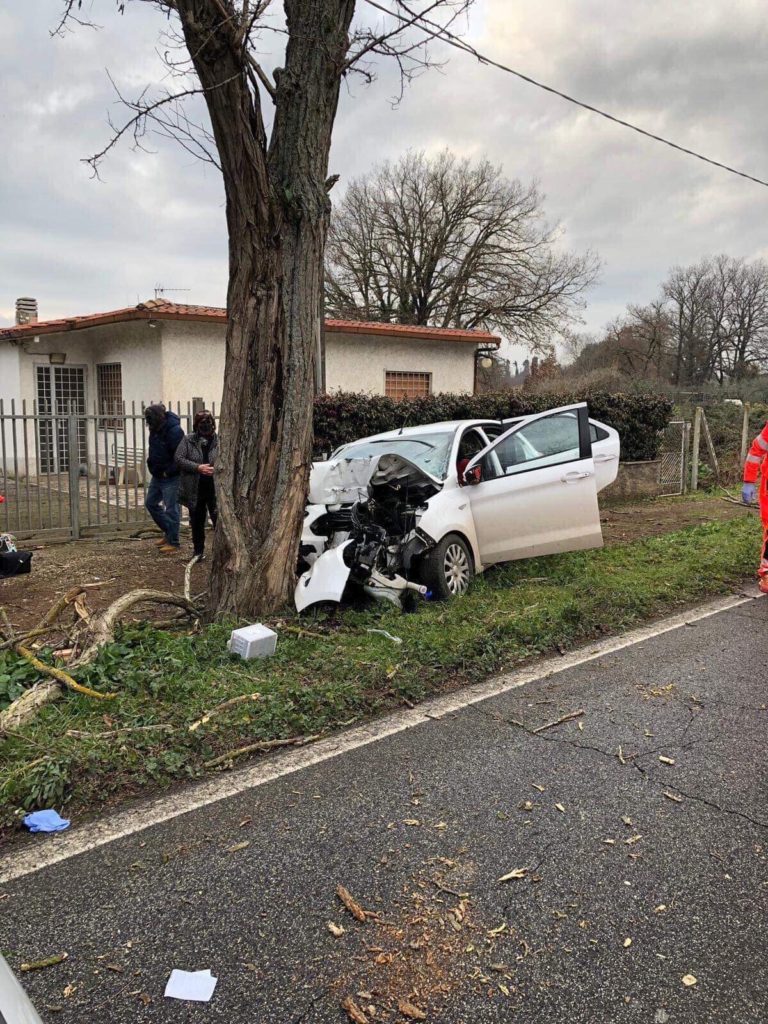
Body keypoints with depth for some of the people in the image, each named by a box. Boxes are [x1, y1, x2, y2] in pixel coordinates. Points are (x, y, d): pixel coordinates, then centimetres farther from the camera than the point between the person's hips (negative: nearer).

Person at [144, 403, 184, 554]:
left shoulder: (174, 431, -23)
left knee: (171, 510, -2)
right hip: (157, 475, 9)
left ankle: (173, 542, 9)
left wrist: (168, 472, -20)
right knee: (151, 503, 17)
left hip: (171, 478, -9)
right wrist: (151, 462, 10)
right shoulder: (155, 428, 3)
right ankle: (168, 532, 30)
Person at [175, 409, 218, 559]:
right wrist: (198, 467, -14)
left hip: (216, 489, -2)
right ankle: (199, 551, 26)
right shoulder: (188, 440, 1)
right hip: (195, 489, 2)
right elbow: (179, 459, -5)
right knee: (197, 521, 13)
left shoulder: (219, 441, -1)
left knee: (218, 518, -3)